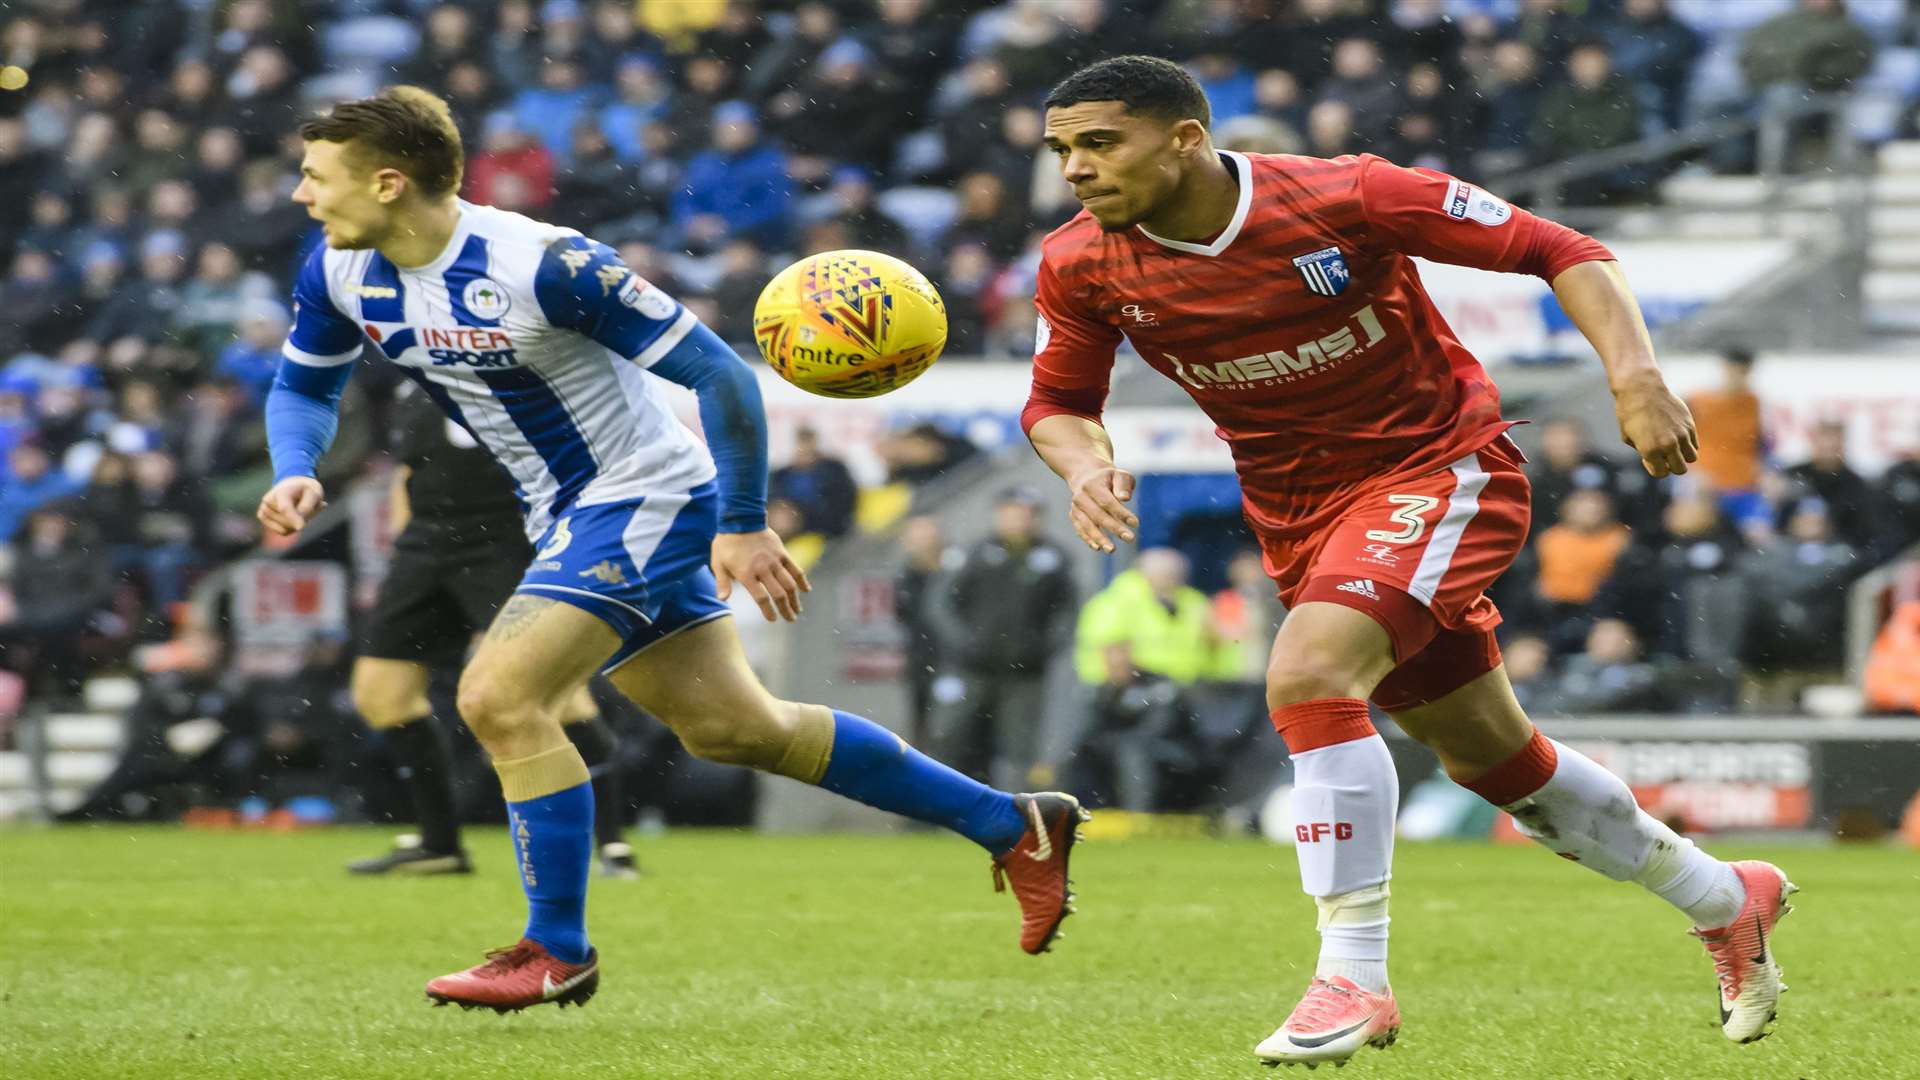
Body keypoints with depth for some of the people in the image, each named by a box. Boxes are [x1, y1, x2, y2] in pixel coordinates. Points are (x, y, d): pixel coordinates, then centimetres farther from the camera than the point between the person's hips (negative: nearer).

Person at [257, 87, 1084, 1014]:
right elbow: (304, 387, 11)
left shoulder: (542, 265, -27)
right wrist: (294, 474, -10)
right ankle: (1012, 825, 23)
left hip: (645, 500, -8)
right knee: (731, 729, 14)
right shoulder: (341, 276, -7)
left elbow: (717, 372, -21)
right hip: (567, 518, 8)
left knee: (499, 697, -22)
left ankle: (558, 952, -7)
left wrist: (744, 524, -19)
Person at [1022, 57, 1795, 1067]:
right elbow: (1058, 401, 7)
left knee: (1306, 677, -29)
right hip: (1297, 517, 6)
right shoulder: (1081, 267, -11)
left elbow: (1562, 254, -16)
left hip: (1439, 469, -6)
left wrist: (1635, 376, -29)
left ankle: (1354, 981, -23)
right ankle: (1723, 898, 36)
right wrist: (1084, 464, -17)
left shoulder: (1347, 198, -23)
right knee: (1488, 756, 14)